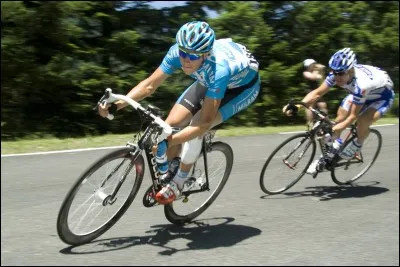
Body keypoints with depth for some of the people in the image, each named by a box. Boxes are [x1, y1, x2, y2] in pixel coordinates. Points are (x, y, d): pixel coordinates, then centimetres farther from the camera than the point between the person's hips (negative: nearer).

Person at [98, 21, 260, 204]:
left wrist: (167, 142, -50)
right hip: (210, 80, 6)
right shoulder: (178, 51, -28)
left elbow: (205, 122, -41)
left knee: (196, 128, -26)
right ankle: (167, 174, 14)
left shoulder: (219, 68, -42)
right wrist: (115, 104, -33)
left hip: (243, 85, -5)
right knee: (171, 125, -10)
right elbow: (150, 84, -20)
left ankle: (178, 183, -4)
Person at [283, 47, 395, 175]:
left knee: (363, 121, -30)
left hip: (382, 95, -6)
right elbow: (317, 93, -22)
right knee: (339, 118, -7)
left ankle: (357, 145, 3)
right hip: (358, 92, 6)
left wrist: (338, 128, -44)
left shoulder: (361, 84, -42)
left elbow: (353, 115, -33)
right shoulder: (337, 74, -26)